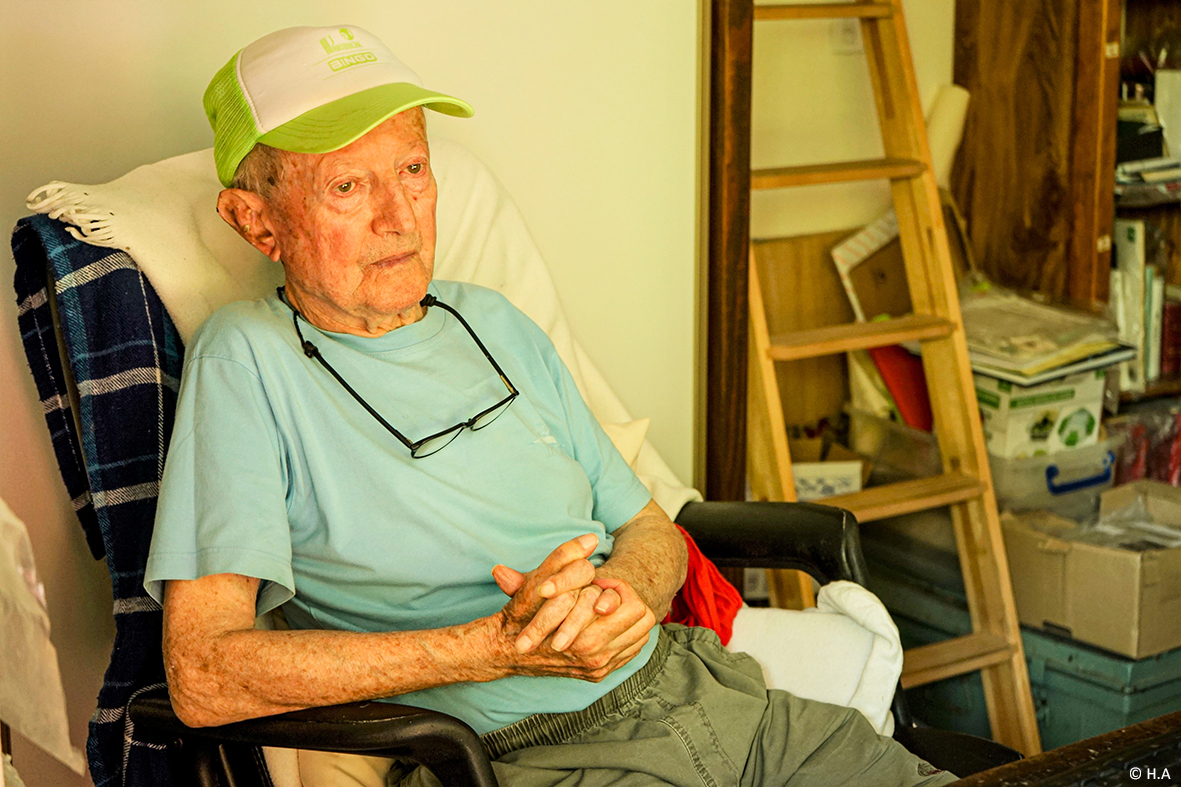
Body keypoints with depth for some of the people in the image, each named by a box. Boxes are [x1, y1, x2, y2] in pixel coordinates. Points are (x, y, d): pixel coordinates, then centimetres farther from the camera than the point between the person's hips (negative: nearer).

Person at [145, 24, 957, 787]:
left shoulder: (494, 324, 15)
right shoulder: (248, 359, -6)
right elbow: (204, 677, -15)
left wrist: (629, 594, -7)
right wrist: (496, 647, -20)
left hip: (690, 684, 6)